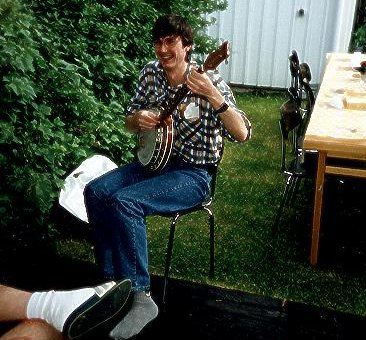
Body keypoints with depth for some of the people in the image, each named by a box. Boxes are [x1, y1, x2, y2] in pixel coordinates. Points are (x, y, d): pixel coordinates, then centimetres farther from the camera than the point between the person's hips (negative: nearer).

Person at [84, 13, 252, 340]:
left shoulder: (208, 81, -14)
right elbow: (130, 121, 14)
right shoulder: (151, 73, 4)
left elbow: (242, 134, -23)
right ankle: (113, 280, -1)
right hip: (154, 160, 7)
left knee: (124, 202, -28)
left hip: (193, 174, -6)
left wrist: (215, 97, -38)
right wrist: (138, 118, -11)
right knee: (95, 191, -14)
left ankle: (140, 297, -15)